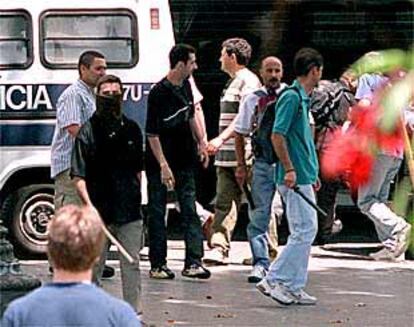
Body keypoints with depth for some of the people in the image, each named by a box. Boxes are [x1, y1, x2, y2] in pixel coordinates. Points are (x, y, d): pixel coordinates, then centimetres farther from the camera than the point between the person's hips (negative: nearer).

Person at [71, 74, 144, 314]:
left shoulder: (132, 129, 10)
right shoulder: (89, 131, -3)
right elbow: (78, 175, -8)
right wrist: (88, 203, -19)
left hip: (130, 213, 3)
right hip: (99, 211, -3)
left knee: (132, 265, 3)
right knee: (94, 266, 6)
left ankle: (135, 313, 7)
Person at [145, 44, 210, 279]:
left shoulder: (185, 86, 6)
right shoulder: (159, 92, -16)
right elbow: (152, 134, -17)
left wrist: (201, 143, 18)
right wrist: (163, 166, -21)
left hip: (184, 160, 7)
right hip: (160, 162, -7)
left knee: (190, 210, 0)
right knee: (157, 213, 3)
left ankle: (193, 262, -2)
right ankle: (158, 264, 9)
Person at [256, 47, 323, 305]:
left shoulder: (303, 98, 17)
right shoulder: (291, 96, -12)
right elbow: (277, 135, -18)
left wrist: (312, 173, 26)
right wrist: (289, 169, -22)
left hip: (303, 177, 10)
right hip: (295, 178, -10)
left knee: (305, 232, 10)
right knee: (305, 230, -11)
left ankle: (294, 289, 12)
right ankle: (273, 280, -8)